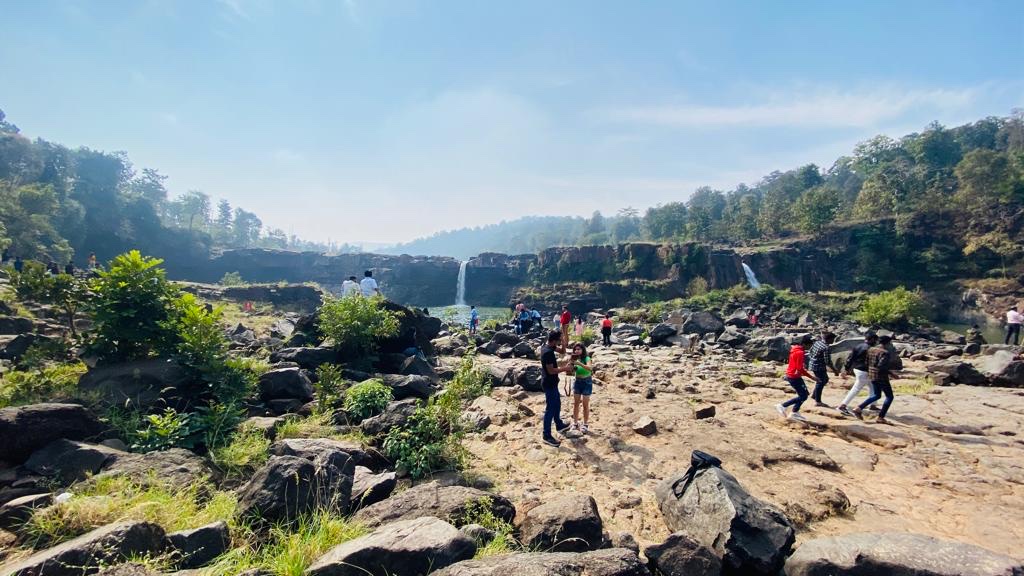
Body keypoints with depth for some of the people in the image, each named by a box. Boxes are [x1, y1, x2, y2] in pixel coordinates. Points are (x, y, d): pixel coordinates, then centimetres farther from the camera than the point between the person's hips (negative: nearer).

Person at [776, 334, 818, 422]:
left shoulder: (795, 349, 8)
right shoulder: (800, 353, -22)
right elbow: (800, 369, -23)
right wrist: (811, 377, -17)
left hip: (791, 375, 10)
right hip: (794, 377, -10)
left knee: (804, 394, 16)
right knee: (803, 396, 0)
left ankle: (795, 413, 19)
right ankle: (783, 406, 6)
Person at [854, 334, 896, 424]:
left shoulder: (871, 349, 7)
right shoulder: (885, 352, -18)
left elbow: (867, 362, 10)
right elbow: (881, 366, -26)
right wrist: (890, 368, -11)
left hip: (872, 375, 8)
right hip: (881, 377, -8)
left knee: (876, 395, 21)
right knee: (889, 397, 8)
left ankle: (859, 409, 9)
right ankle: (880, 417, 6)